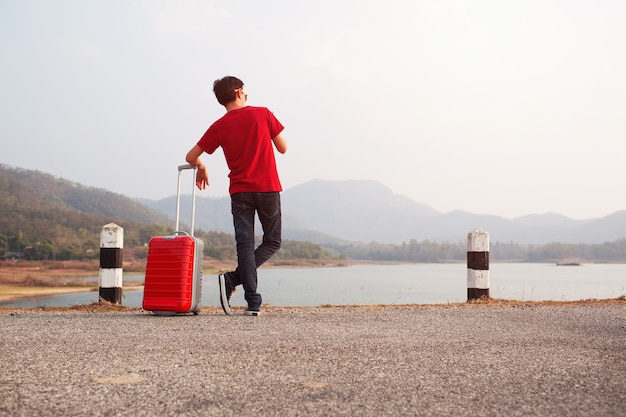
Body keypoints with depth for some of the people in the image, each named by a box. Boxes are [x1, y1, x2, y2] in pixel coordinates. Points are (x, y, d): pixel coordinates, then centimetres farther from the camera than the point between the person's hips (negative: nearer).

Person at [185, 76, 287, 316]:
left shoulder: (219, 127, 3)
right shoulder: (262, 114, 0)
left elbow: (191, 157, 5)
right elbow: (283, 148, 6)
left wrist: (201, 168, 26)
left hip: (240, 191, 2)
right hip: (268, 188, -1)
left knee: (245, 245, 2)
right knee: (272, 242, 9)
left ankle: (253, 304, -8)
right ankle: (233, 279, -8)